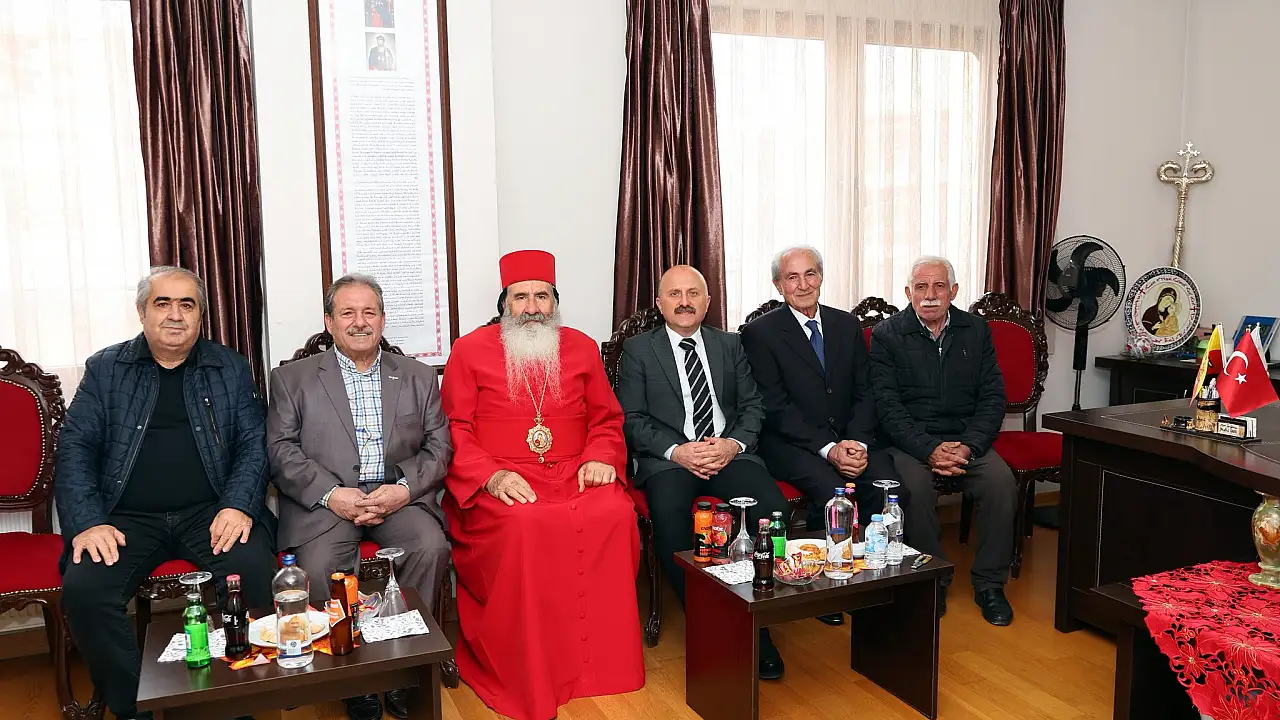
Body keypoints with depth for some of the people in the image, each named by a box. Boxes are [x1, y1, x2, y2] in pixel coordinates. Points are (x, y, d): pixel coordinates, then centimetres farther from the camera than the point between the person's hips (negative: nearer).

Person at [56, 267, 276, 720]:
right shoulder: (105, 369, 11)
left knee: (254, 571, -29)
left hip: (210, 511, -1)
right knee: (83, 589, -27)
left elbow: (253, 443, 5)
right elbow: (76, 446, 5)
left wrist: (238, 506, -13)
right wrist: (87, 522, -11)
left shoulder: (231, 368, 11)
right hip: (129, 518, 1)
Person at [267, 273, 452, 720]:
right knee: (319, 566, -29)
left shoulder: (418, 377, 16)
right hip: (325, 500, -1)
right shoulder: (292, 379, 12)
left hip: (400, 495, 1)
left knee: (430, 547, -28)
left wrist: (404, 488, -10)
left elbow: (438, 447, 9)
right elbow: (281, 450, 2)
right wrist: (330, 494, -13)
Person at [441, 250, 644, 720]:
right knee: (527, 526, -35)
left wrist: (601, 457, -2)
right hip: (501, 484, -2)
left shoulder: (582, 348, 16)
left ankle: (603, 665, -15)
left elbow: (607, 419, 19)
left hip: (574, 474, 3)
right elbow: (454, 429, 2)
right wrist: (491, 475, -15)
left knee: (615, 514, -29)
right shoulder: (470, 350, 7)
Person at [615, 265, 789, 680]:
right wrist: (676, 450, -15)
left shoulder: (730, 346, 19)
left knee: (773, 506, -28)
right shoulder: (638, 349, 10)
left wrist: (733, 443, -8)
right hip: (667, 458, -2)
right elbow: (632, 419, 1)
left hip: (729, 452, 2)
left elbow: (752, 406, 13)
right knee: (668, 512, -35)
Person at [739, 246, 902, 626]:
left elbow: (864, 393, 9)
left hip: (850, 438, 4)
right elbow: (776, 408, -9)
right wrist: (828, 449, -18)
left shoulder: (847, 325, 13)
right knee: (833, 490, -31)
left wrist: (856, 442, -10)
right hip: (790, 442, -4)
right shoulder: (760, 333, -3)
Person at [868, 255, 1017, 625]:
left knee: (1002, 483, -25)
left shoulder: (976, 329, 9)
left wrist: (969, 446, -12)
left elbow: (993, 397, 4)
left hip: (967, 440, 3)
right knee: (916, 487, -32)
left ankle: (989, 584, -7)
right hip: (910, 441, -2)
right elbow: (888, 407, -8)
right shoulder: (887, 334, -1)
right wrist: (929, 450, -21)